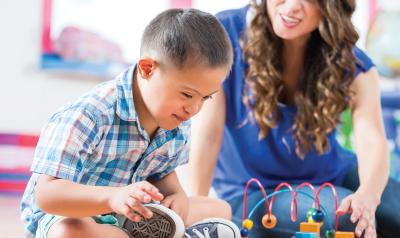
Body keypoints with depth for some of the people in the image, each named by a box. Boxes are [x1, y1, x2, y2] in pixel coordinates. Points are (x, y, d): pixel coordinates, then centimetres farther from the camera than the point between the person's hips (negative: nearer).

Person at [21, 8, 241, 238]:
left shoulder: (178, 123, -6)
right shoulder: (88, 116, -31)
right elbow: (46, 193, -36)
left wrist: (177, 194, -12)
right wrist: (114, 197, -51)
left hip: (129, 216, 7)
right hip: (62, 215, -6)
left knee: (220, 209, 8)